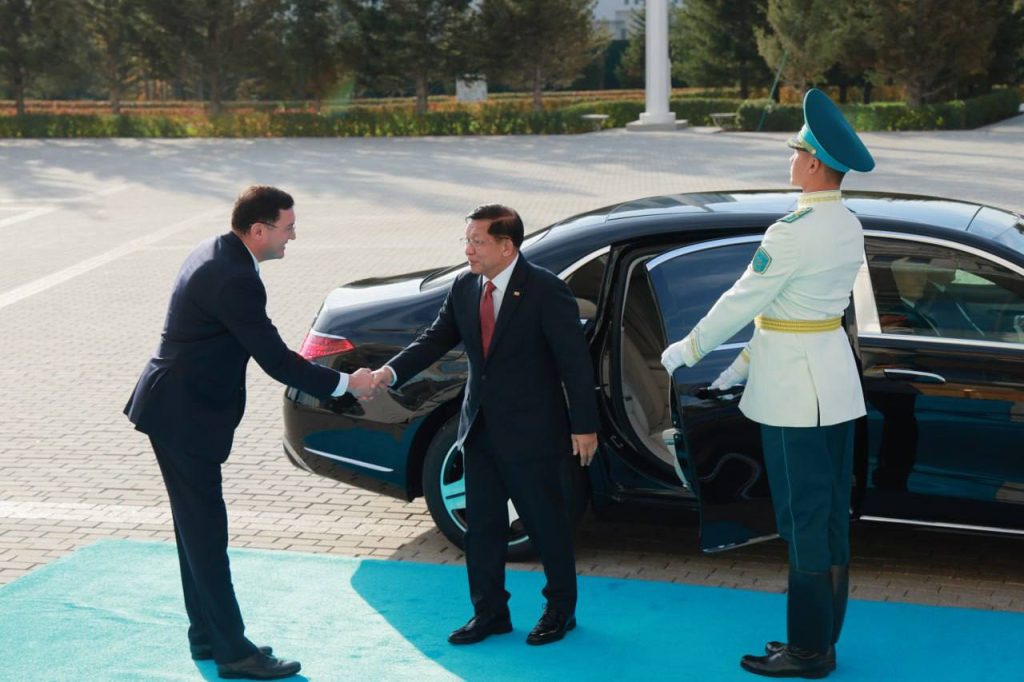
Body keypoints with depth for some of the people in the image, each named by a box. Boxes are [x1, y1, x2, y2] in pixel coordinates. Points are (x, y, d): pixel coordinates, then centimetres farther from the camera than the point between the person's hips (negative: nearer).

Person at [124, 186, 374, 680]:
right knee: (206, 533, -4)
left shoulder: (215, 252, 7)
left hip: (177, 409, 10)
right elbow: (276, 361, -22)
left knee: (198, 530, 16)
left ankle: (207, 636, 25)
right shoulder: (235, 280, -24)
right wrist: (345, 384, -12)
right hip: (185, 418, -10)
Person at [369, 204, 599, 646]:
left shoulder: (545, 291, -15)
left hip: (532, 432, -6)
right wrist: (391, 372, -14)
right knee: (481, 524, 12)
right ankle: (489, 612, 25)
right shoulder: (464, 288, 2)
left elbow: (574, 361, -13)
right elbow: (436, 339, 3)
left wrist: (584, 425, -13)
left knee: (545, 522, 7)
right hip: (481, 428, 6)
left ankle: (560, 609, 24)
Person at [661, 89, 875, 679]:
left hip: (794, 387, -9)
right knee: (832, 513, 13)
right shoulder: (849, 226, 8)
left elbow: (744, 300, -13)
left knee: (804, 518, -2)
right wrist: (747, 362, 18)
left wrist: (686, 350, 1)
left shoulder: (795, 231, -20)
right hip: (836, 381, 9)